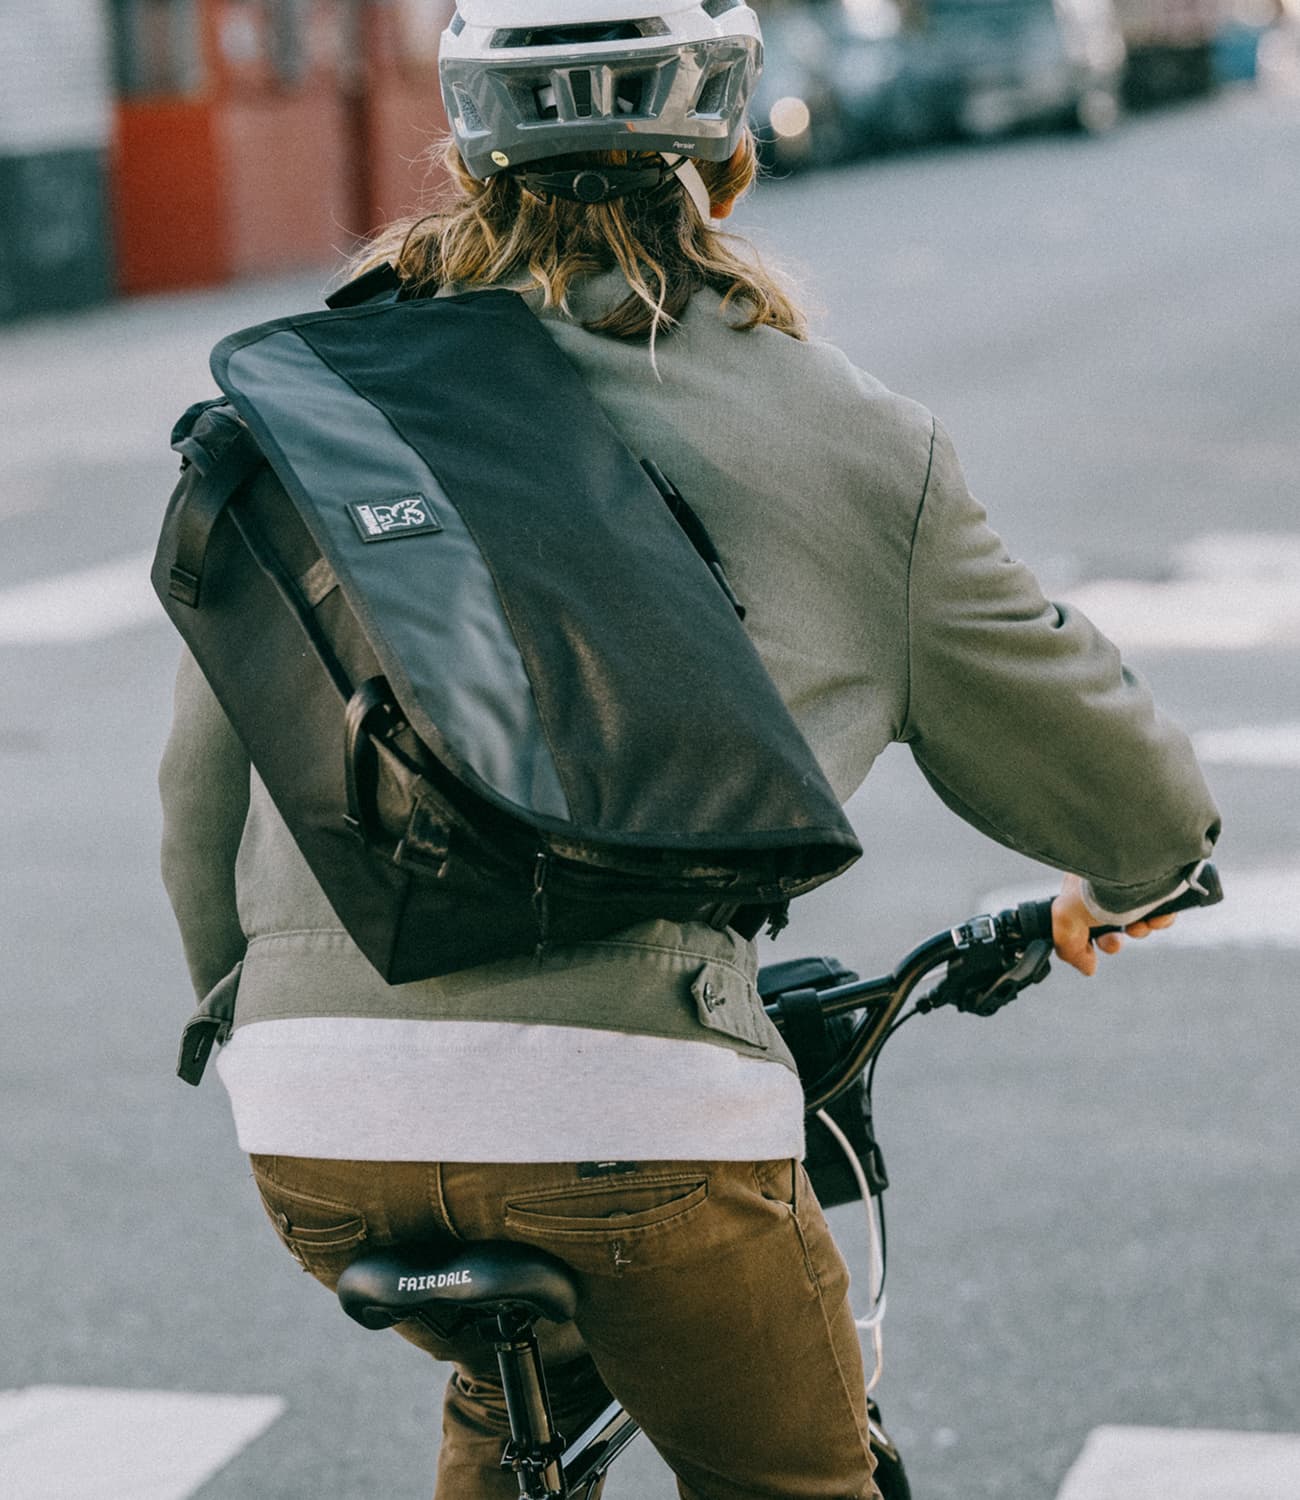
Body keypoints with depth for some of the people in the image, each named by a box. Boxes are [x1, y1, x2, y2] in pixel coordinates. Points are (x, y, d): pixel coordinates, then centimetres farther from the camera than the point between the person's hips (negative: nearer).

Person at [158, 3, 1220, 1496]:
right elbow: (1129, 799, 18)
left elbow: (203, 784, 20)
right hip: (637, 1106, -3)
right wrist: (1122, 882, 41)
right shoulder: (855, 444, 8)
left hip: (321, 1125, 4)